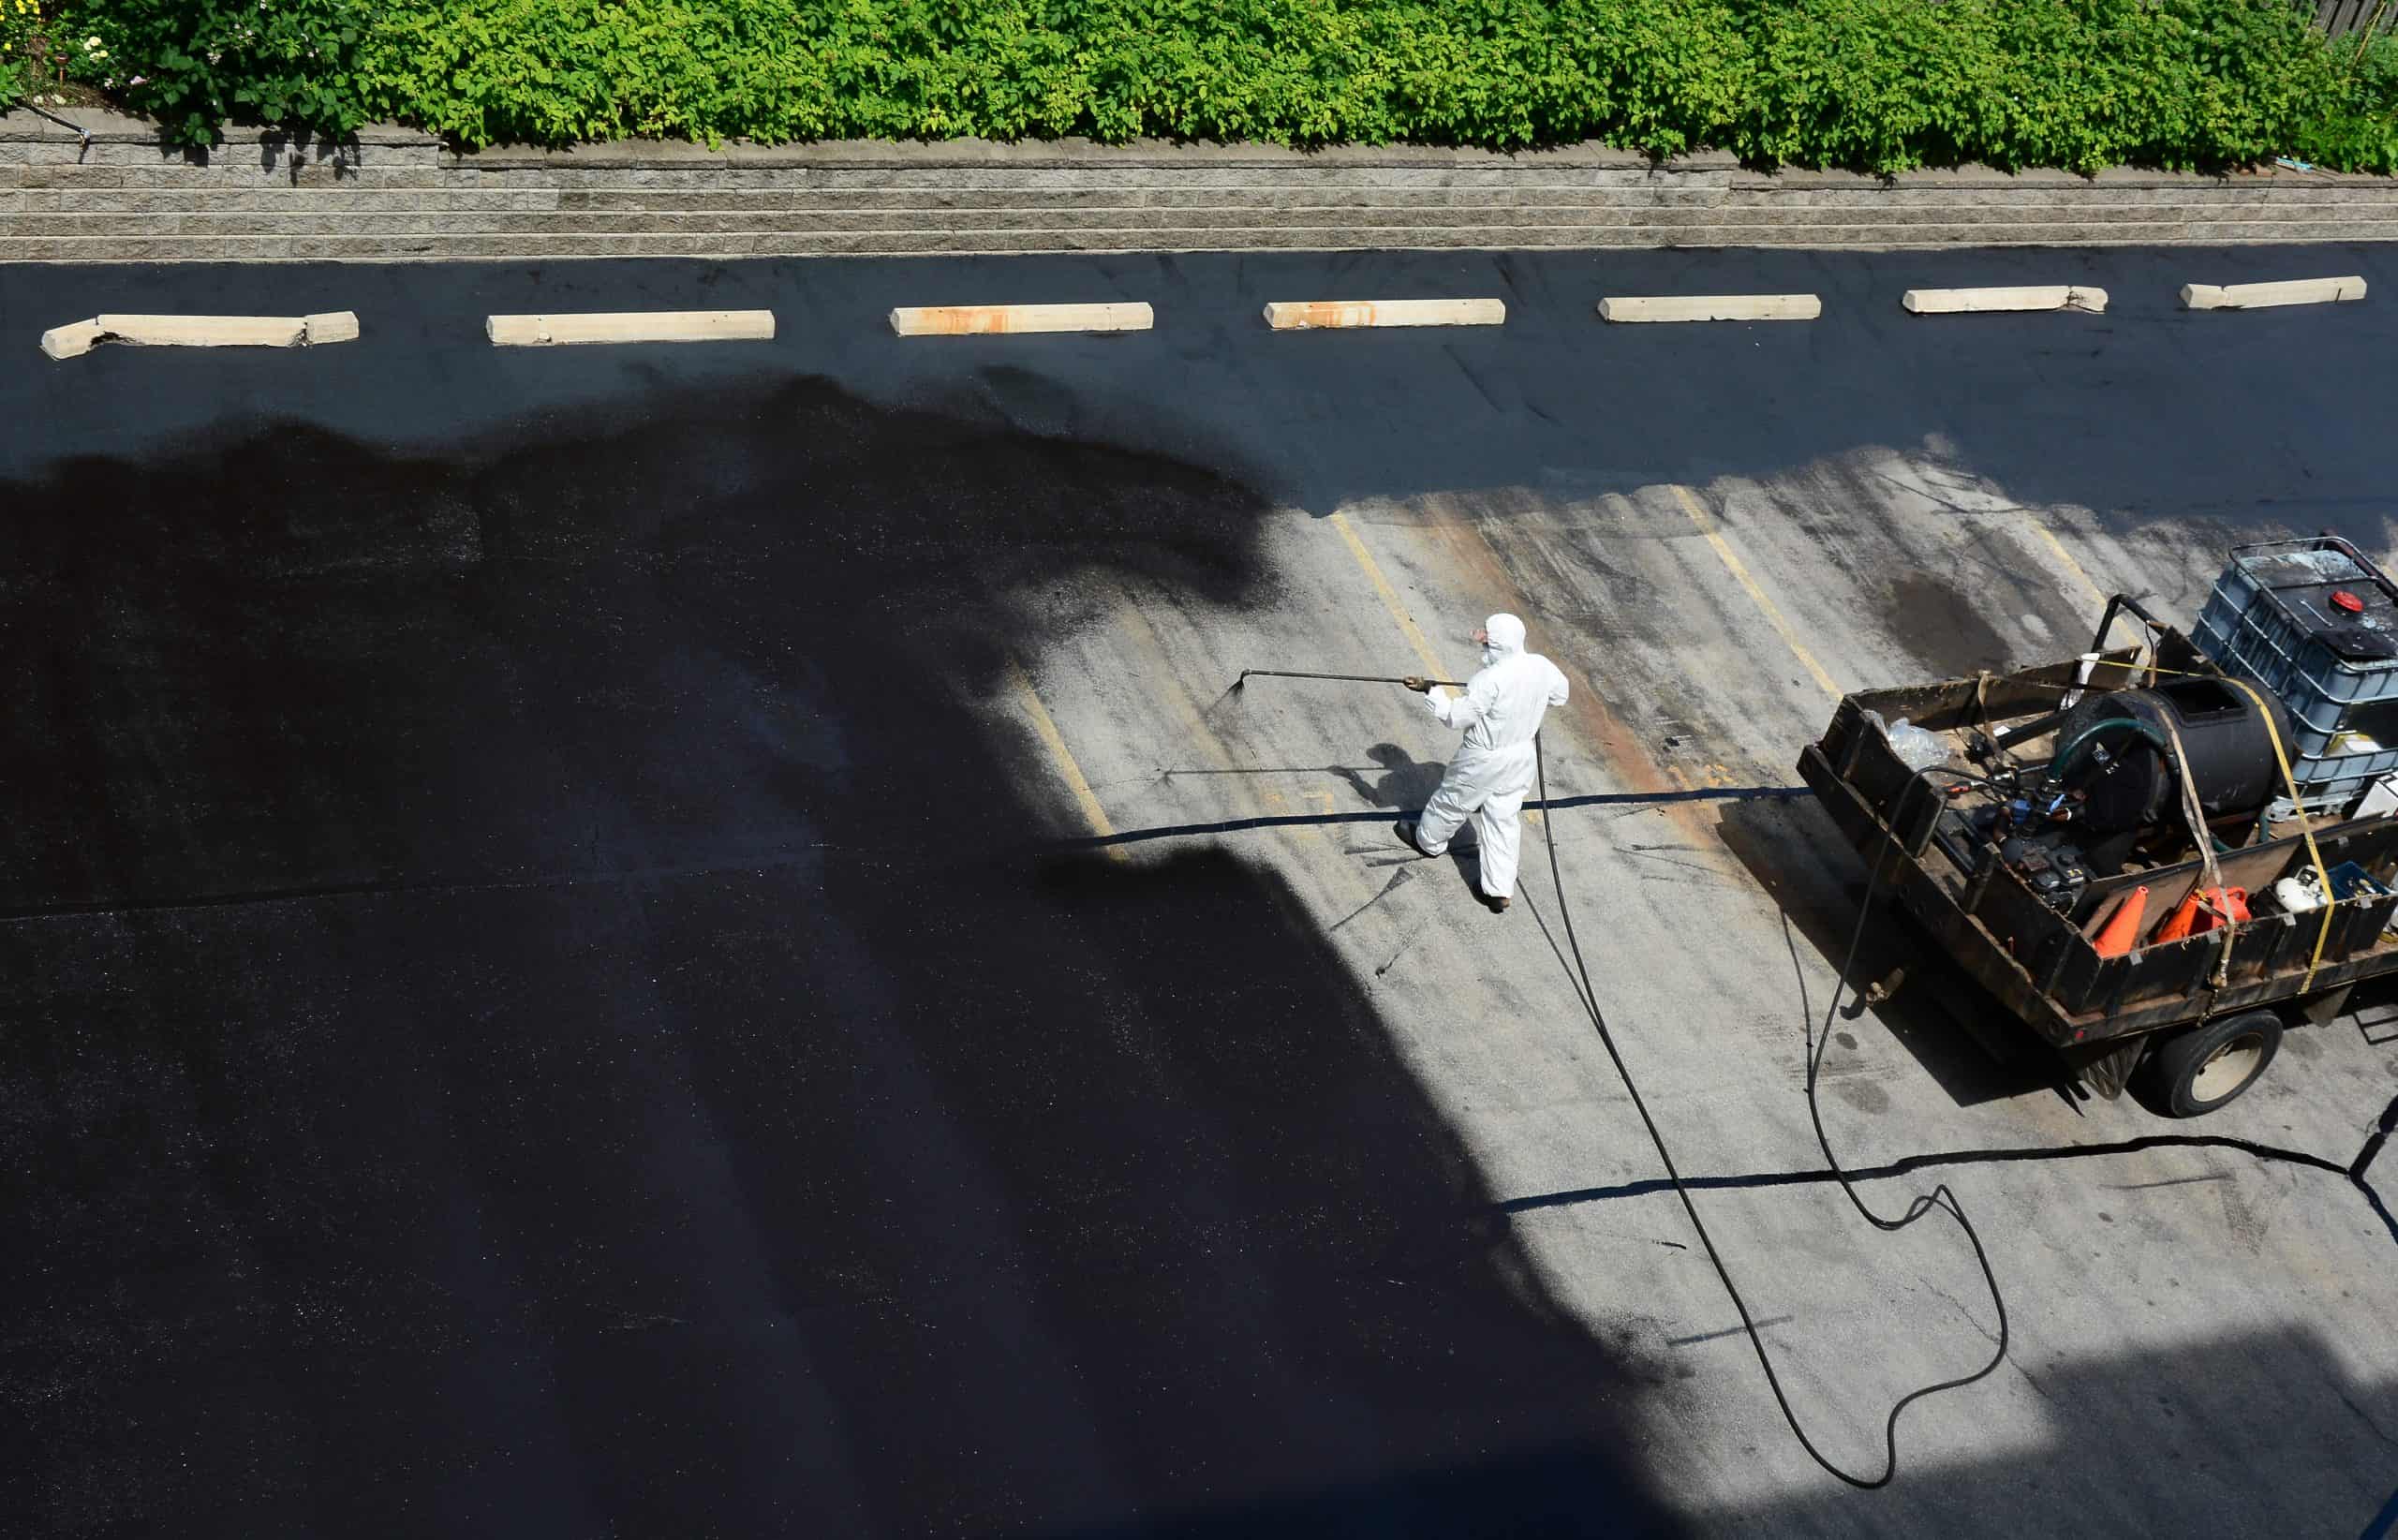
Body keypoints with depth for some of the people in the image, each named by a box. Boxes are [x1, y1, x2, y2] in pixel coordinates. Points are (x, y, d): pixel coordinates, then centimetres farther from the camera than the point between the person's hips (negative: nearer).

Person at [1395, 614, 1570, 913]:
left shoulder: (1490, 680, -32)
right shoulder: (1541, 667, -11)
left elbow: (1456, 717, -23)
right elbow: (1559, 696, 10)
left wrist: (1429, 691, -14)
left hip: (1483, 759, -6)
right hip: (1521, 757, 6)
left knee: (1453, 801, 22)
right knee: (1504, 819, 16)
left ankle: (1428, 840, 49)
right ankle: (1500, 890, 20)